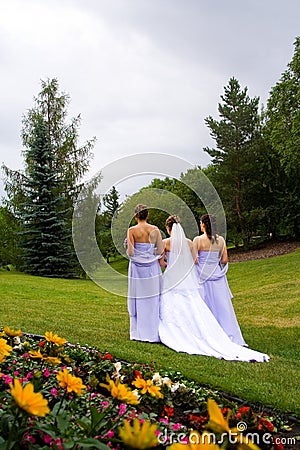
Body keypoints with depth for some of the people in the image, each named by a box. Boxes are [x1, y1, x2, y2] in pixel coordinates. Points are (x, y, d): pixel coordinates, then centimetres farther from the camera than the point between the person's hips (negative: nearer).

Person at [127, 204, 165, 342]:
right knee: (153, 300, 9)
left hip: (137, 267, -2)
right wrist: (160, 262, 15)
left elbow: (130, 252, -11)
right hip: (152, 267, 2)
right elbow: (161, 250, -2)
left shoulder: (132, 230, -8)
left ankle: (139, 333, 12)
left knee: (138, 301, 7)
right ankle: (153, 332, 14)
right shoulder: (155, 229, -1)